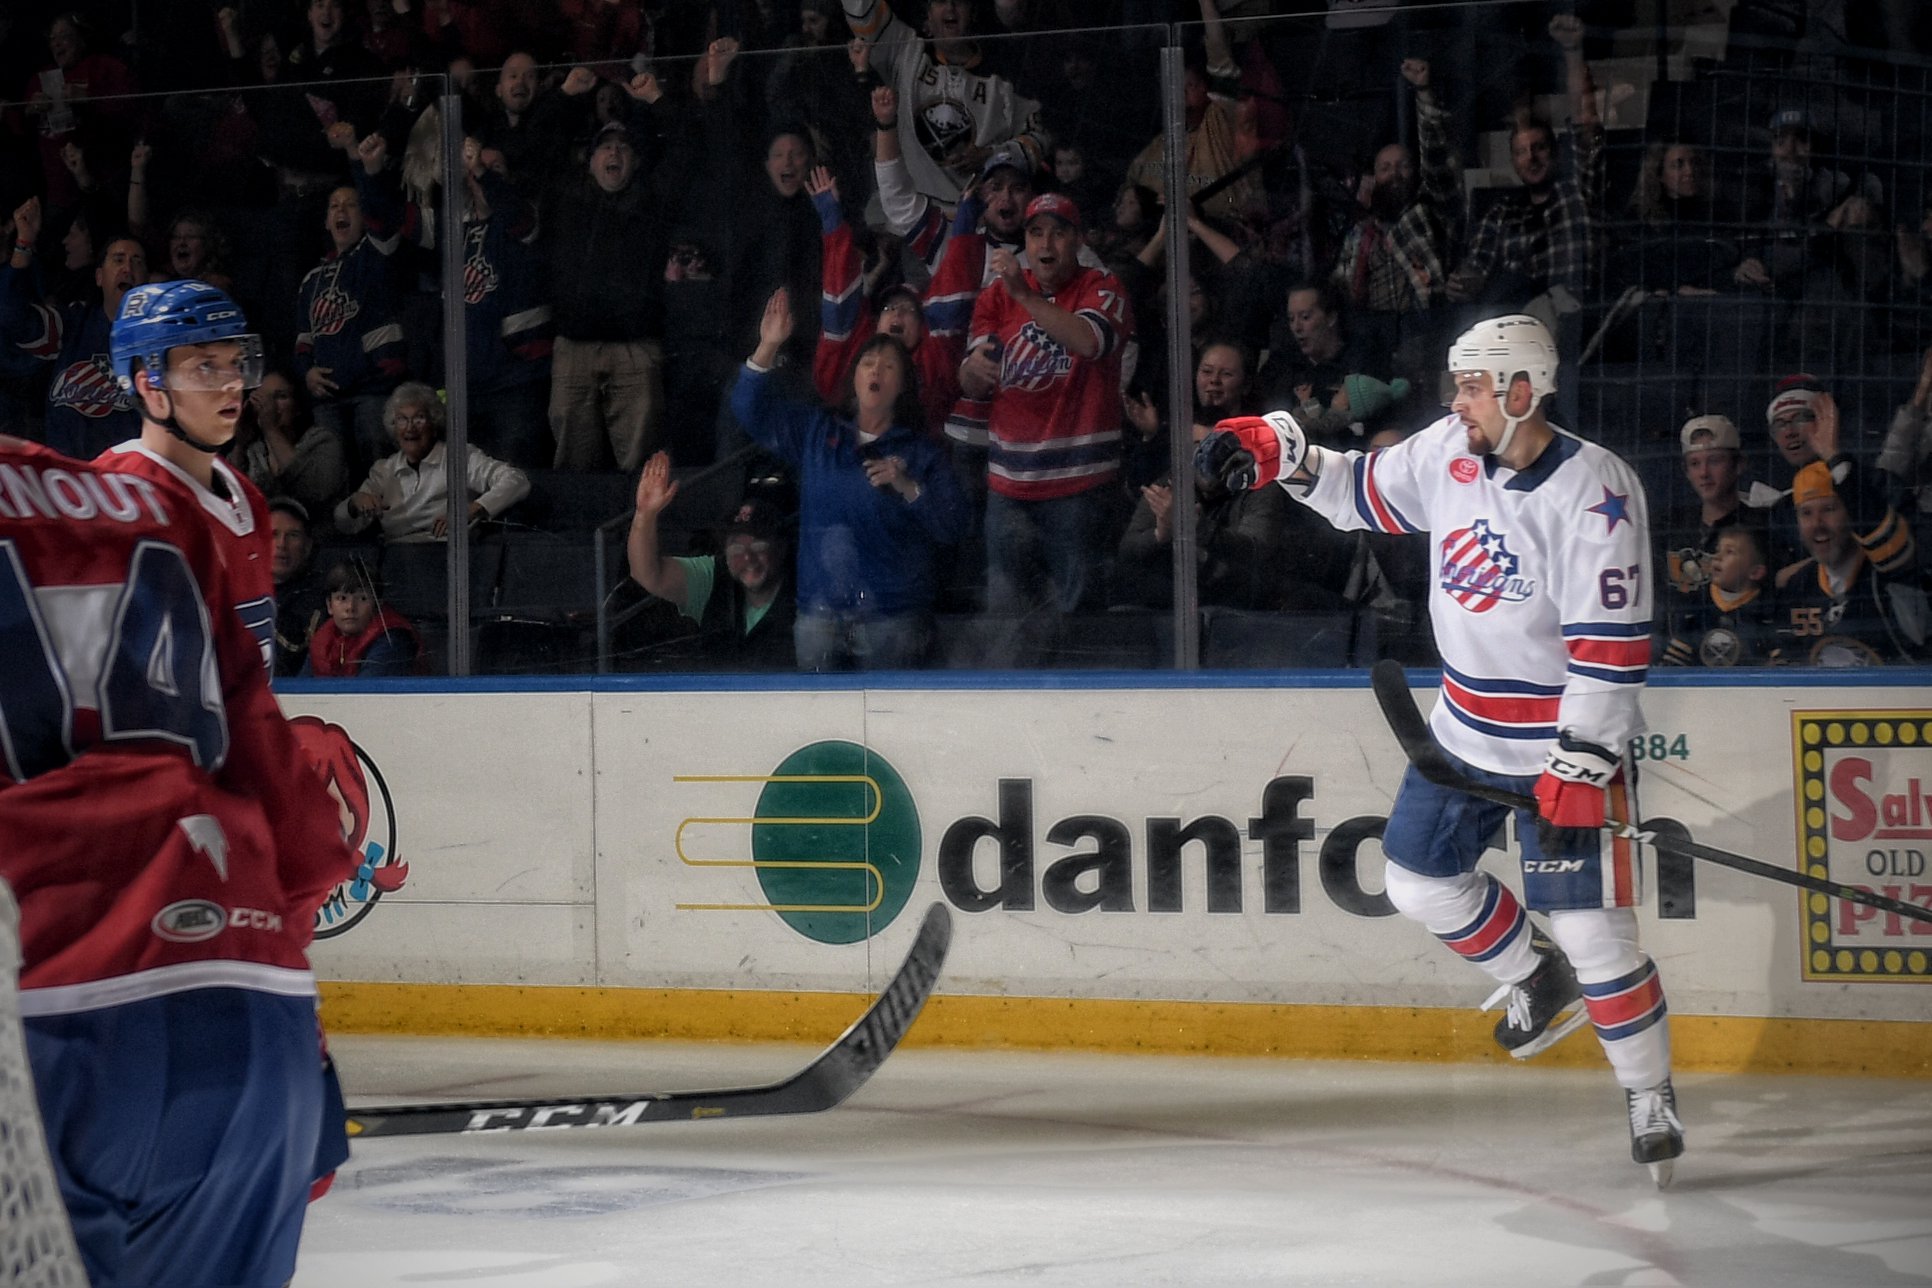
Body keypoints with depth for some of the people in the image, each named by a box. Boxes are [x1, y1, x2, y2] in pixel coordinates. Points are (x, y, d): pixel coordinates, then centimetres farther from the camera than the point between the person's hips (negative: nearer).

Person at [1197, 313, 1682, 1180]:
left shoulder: (1595, 491, -23)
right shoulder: (1449, 452, -3)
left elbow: (1612, 644, -24)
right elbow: (1366, 491, 16)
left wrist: (1579, 766, -26)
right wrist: (1280, 452, -1)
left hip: (1566, 744, -7)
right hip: (1466, 733, 7)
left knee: (1591, 928, -10)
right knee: (1419, 881, 14)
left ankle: (1649, 1093, 9)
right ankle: (1535, 980, 38)